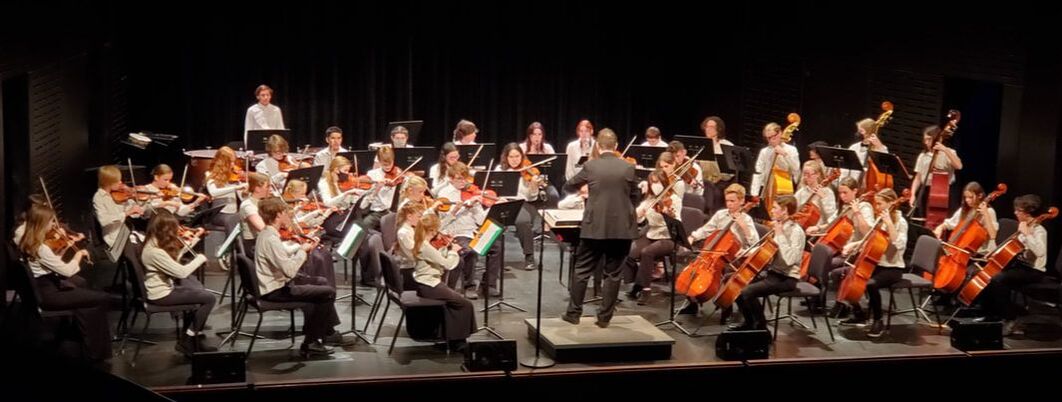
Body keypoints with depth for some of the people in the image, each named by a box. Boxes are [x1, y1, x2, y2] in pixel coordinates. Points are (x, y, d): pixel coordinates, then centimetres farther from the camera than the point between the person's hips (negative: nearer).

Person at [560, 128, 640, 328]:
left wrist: (584, 188, 30)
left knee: (582, 270, 11)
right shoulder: (628, 167, -2)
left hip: (595, 227, -1)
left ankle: (574, 313, 15)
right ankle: (604, 317, 9)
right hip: (622, 227, 1)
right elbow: (636, 197, 8)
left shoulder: (590, 166, -4)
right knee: (613, 273, 8)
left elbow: (568, 187, 10)